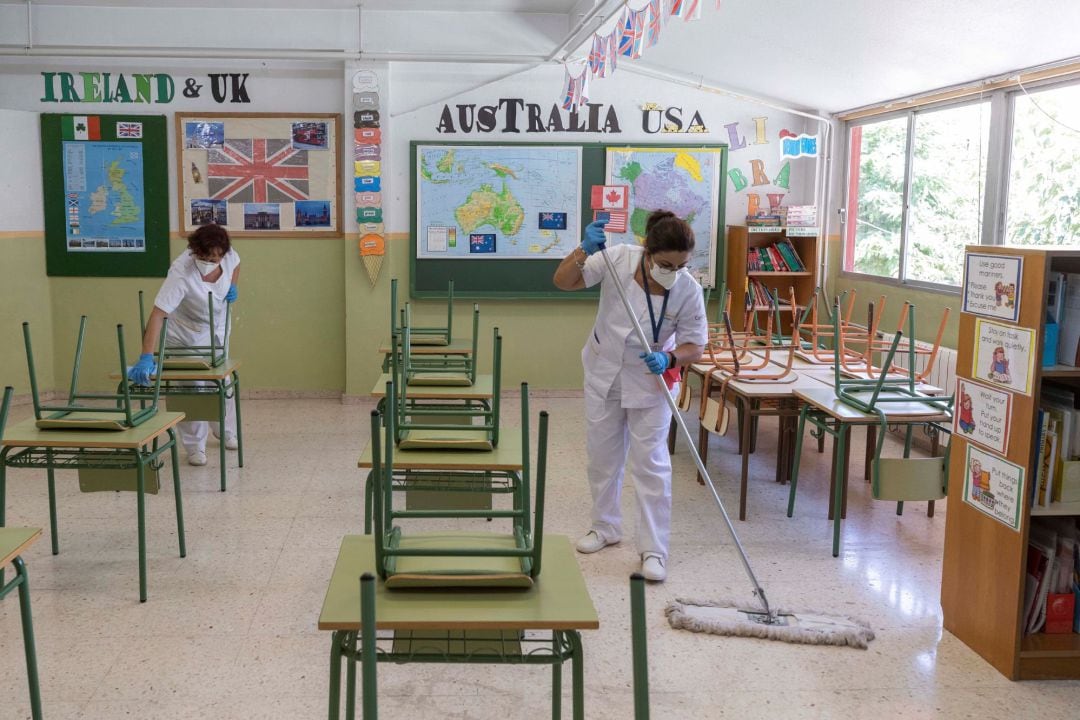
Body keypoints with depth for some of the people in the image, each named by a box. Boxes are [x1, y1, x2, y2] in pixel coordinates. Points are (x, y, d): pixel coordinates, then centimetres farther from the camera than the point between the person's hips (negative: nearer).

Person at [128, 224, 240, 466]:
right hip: (185, 333, -5)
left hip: (217, 328, 5)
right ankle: (195, 447, 12)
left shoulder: (228, 255, -24)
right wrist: (146, 358, -54)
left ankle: (226, 432, 38)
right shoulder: (181, 273, -40)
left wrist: (233, 286, -13)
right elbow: (157, 315, -46)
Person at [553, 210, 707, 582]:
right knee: (602, 456, 15)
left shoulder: (688, 290, -23)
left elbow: (694, 346, -15)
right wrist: (584, 251, -35)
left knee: (651, 464, -2)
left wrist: (669, 359, -35)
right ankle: (605, 527, 35)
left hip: (649, 382, -2)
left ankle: (653, 550, 8)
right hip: (603, 374, 2)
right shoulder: (618, 259, -22)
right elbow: (562, 281, -18)